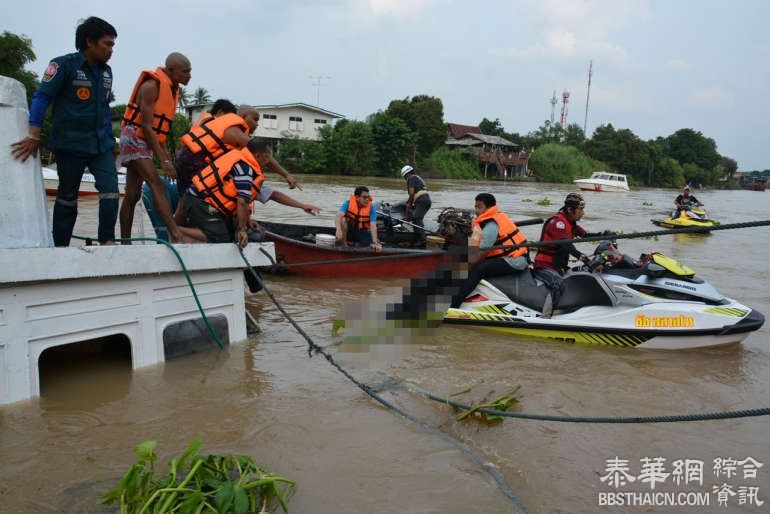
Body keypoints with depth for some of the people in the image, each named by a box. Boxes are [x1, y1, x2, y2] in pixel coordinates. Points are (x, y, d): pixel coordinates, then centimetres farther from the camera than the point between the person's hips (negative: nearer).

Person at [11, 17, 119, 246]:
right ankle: (60, 246, 16)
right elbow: (42, 97, -10)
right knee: (67, 196, 5)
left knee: (110, 189, -10)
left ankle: (107, 240, -4)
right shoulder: (64, 64, -9)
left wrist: (109, 139, 16)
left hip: (101, 145, 5)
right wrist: (34, 136, -16)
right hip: (70, 144, -5)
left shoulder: (106, 71, 10)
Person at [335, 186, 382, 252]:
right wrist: (339, 230, -48)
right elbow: (338, 216, -29)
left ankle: (357, 243, 9)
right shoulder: (348, 203, -16)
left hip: (363, 232, 1)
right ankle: (343, 243, -14)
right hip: (349, 230, 0)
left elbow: (373, 226, -24)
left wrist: (375, 243, -36)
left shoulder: (371, 208, -16)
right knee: (343, 219, -29)